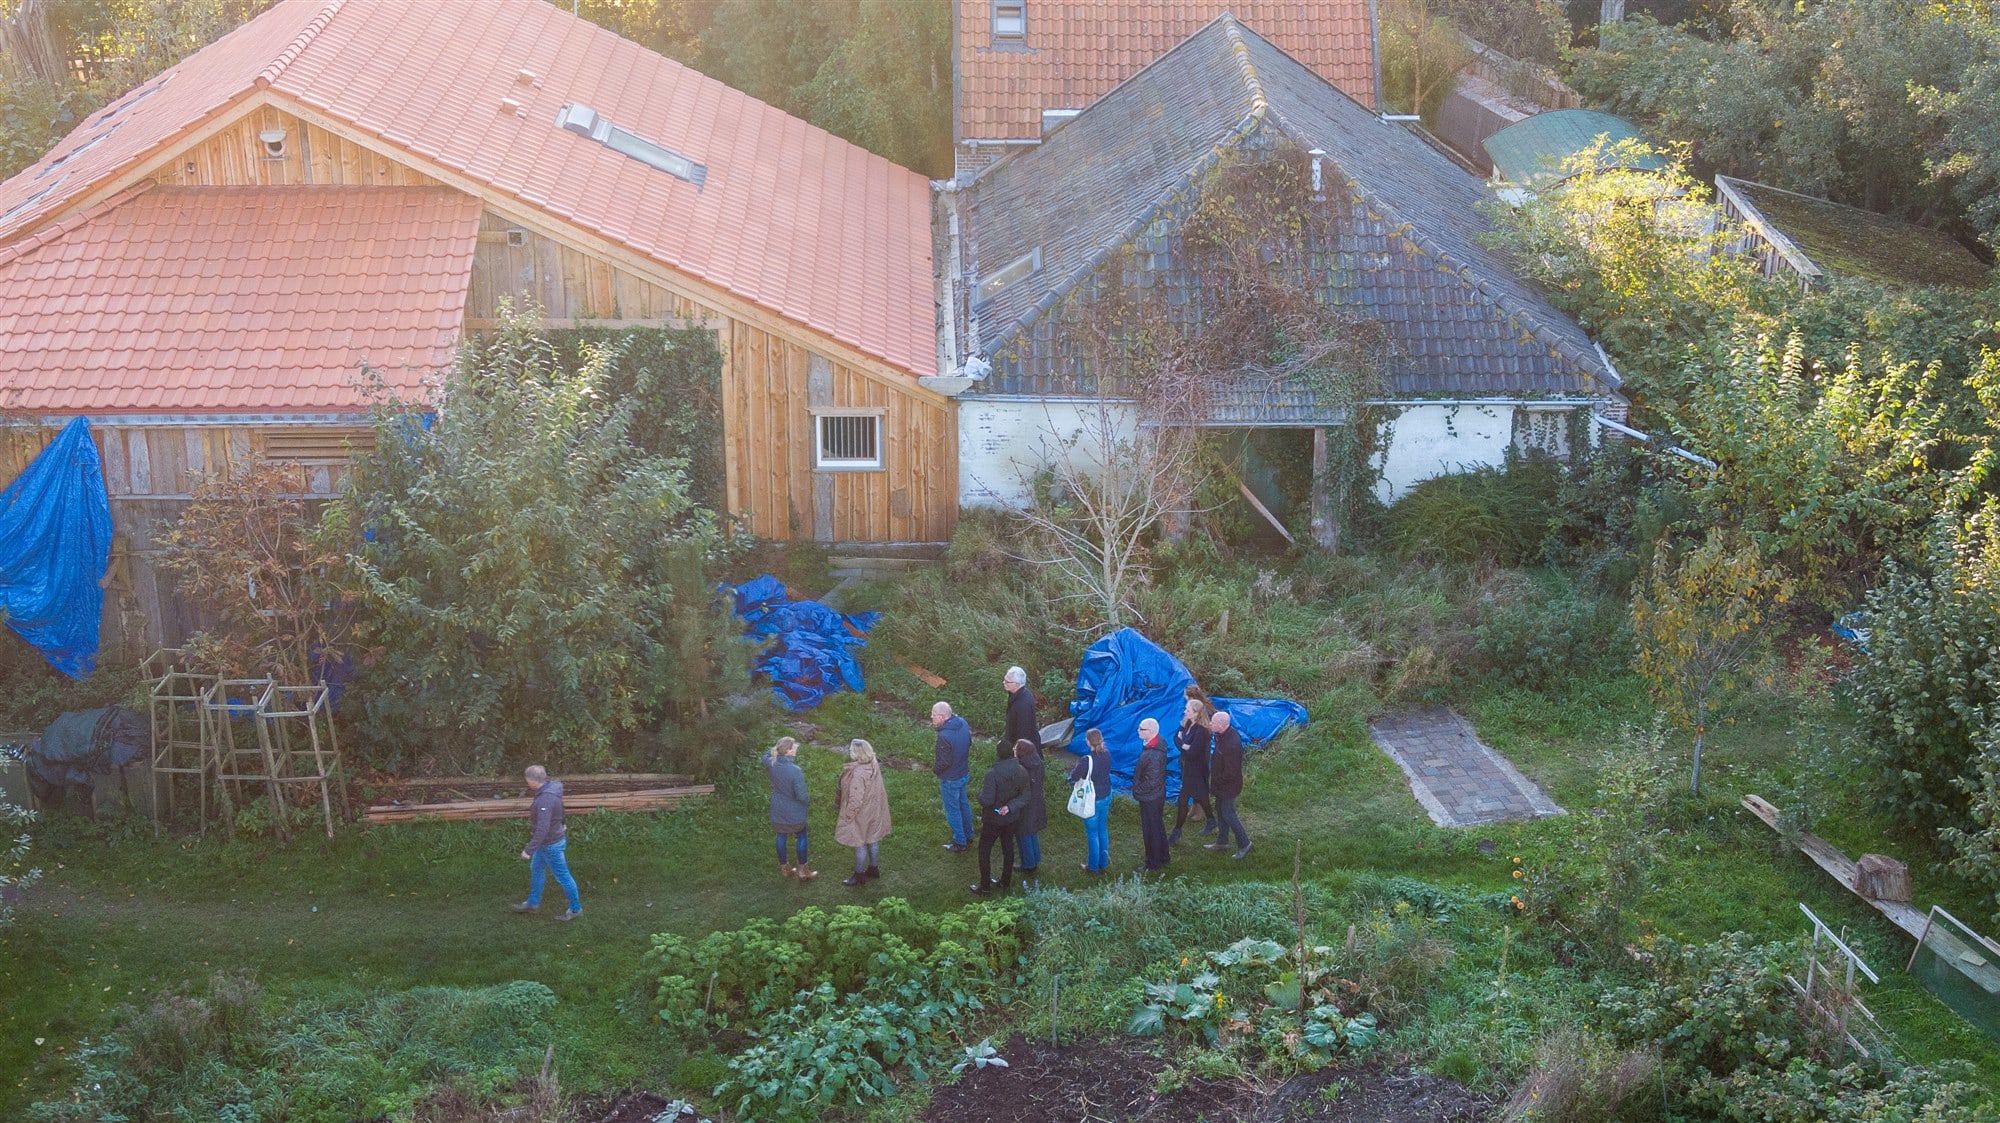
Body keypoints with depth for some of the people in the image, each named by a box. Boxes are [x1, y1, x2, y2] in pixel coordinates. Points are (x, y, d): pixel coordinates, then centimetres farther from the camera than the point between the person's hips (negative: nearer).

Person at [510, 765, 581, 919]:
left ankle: (576, 909, 22)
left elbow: (542, 829, -37)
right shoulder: (551, 787, -5)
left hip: (551, 844, -10)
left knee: (562, 876, 7)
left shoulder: (545, 800, -34)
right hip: (547, 841, 10)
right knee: (536, 868, 24)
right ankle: (532, 903, 41)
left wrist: (529, 850, -32)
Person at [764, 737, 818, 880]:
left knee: (781, 837, 21)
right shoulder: (795, 770, -32)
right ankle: (802, 871, 28)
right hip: (794, 813, -5)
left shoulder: (771, 764, -15)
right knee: (801, 838, 17)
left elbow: (766, 756, 13)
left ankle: (784, 868, 37)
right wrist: (808, 798, -3)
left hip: (778, 811, 5)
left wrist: (776, 749, -1)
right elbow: (801, 796, -26)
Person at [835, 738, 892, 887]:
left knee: (860, 844, 9)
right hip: (873, 811, 8)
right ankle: (873, 869, 38)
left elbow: (855, 798, -27)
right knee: (872, 840, 22)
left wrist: (848, 816, -15)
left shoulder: (858, 773, -33)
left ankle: (859, 875, 23)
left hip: (861, 813, -8)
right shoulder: (874, 766, -8)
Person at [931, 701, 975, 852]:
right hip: (964, 773, 8)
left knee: (953, 810, 10)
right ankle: (968, 837, 41)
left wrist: (935, 769, -8)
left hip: (950, 779, -8)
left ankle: (960, 843, 25)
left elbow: (944, 762, -27)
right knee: (963, 804, 25)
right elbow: (969, 743, 6)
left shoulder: (944, 737, -34)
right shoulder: (963, 724, -9)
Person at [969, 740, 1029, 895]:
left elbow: (986, 800, -27)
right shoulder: (1021, 772, -10)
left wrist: (981, 792, -7)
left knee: (984, 851, 12)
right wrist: (1010, 806, -15)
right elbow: (1024, 796, -6)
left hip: (993, 820, -5)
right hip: (1011, 818, 5)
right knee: (1008, 848, 22)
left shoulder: (993, 774, -29)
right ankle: (1006, 882, 36)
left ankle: (985, 887, 19)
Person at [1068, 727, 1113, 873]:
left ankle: (1093, 866, 25)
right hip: (1106, 796, 6)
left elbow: (1073, 777, -18)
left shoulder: (1087, 760, -30)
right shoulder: (1107, 754, -10)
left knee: (1092, 833, 12)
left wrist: (1076, 768, -1)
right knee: (1103, 830, 22)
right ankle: (1104, 863, 35)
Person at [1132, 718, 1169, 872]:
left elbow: (1151, 781, -30)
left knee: (1151, 830, 8)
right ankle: (1162, 858, 41)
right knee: (1158, 827, 24)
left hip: (1150, 798, -10)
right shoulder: (1158, 743, -3)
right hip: (1158, 795, 10)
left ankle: (1153, 864, 23)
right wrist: (1138, 788, 12)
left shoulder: (1153, 754, -34)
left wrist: (1137, 791, -15)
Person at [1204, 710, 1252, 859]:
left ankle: (1244, 844, 22)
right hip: (1222, 784, 9)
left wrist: (1215, 781, -14)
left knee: (1228, 814, 6)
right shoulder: (1226, 733, -9)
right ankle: (1222, 842, 39)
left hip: (1229, 785, -9)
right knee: (1220, 811, 22)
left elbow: (1230, 773, -30)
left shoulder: (1231, 745, -37)